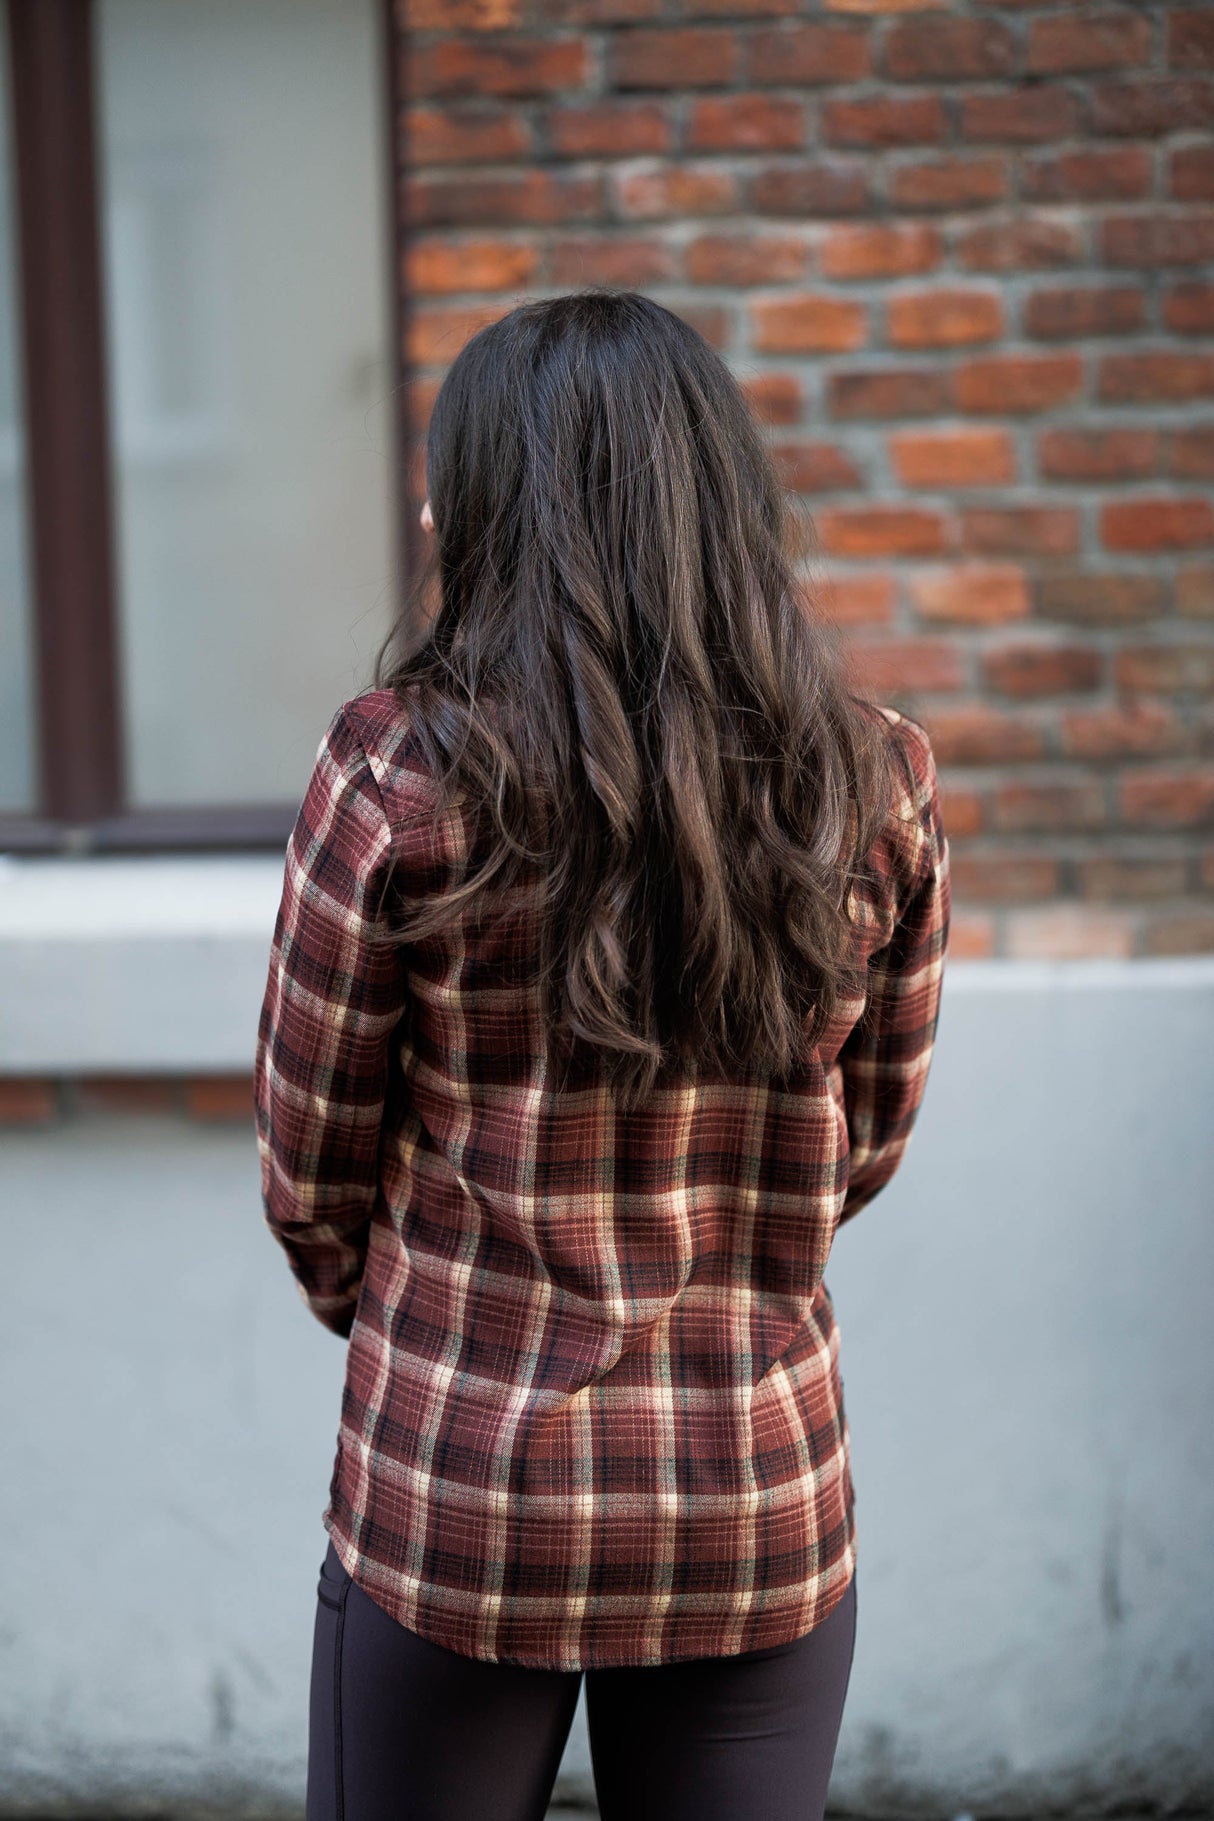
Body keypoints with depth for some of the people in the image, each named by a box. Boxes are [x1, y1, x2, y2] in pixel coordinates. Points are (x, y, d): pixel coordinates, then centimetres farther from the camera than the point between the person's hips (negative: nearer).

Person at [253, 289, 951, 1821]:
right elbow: (867, 1143, 7)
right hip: (771, 1512, 3)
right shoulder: (879, 787, -5)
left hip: (462, 1497, -2)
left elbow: (308, 1175, -4)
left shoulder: (399, 772, -15)